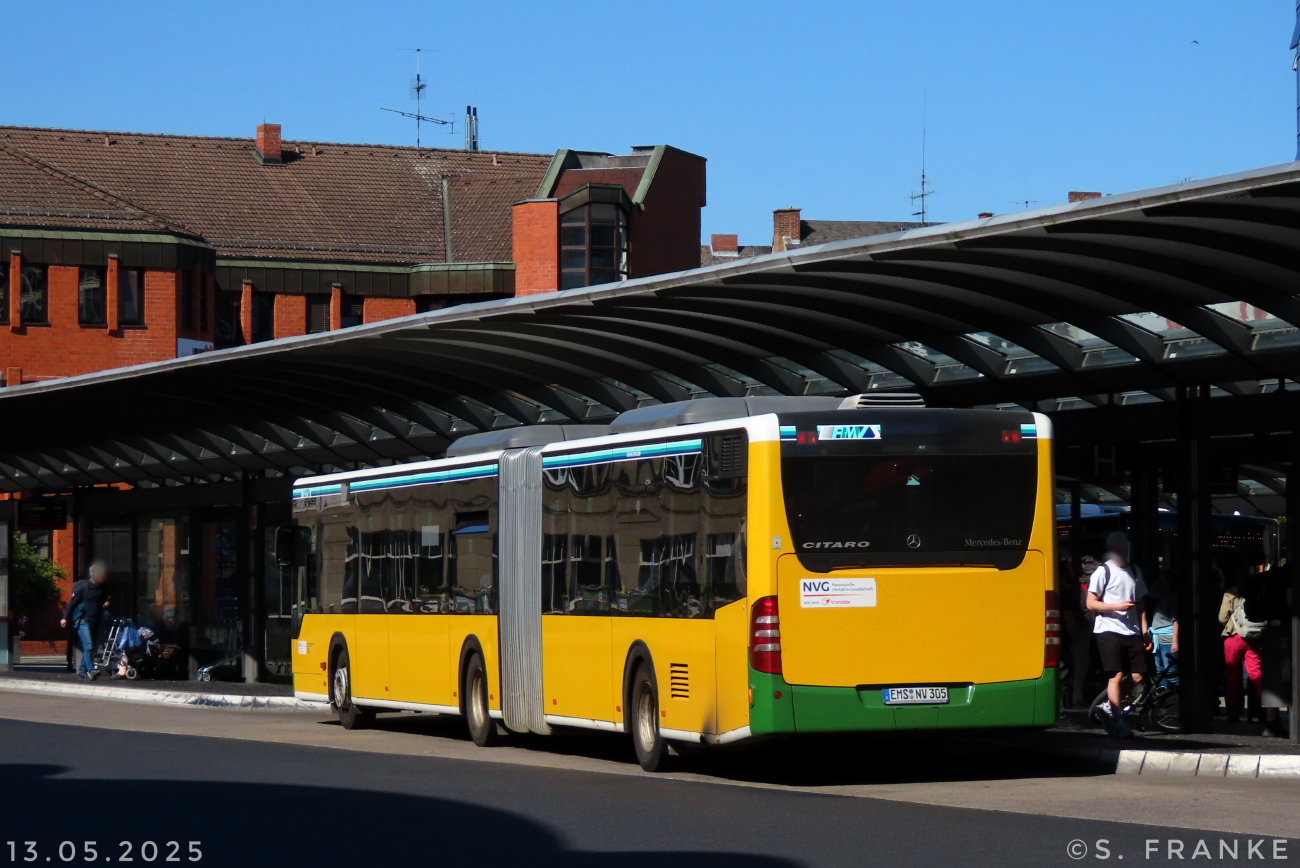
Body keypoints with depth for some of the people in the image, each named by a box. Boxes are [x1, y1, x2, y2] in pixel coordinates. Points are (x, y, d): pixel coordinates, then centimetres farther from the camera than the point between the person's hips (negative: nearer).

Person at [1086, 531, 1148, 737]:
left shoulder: (1134, 572, 19)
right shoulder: (1103, 571, 0)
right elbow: (1091, 604, -5)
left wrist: (1145, 631, 13)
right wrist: (1117, 607, -16)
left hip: (1131, 633, 6)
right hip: (1109, 630, -6)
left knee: (1138, 676, -1)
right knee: (1116, 676, -10)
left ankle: (1109, 707, 16)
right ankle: (1117, 719, -4)